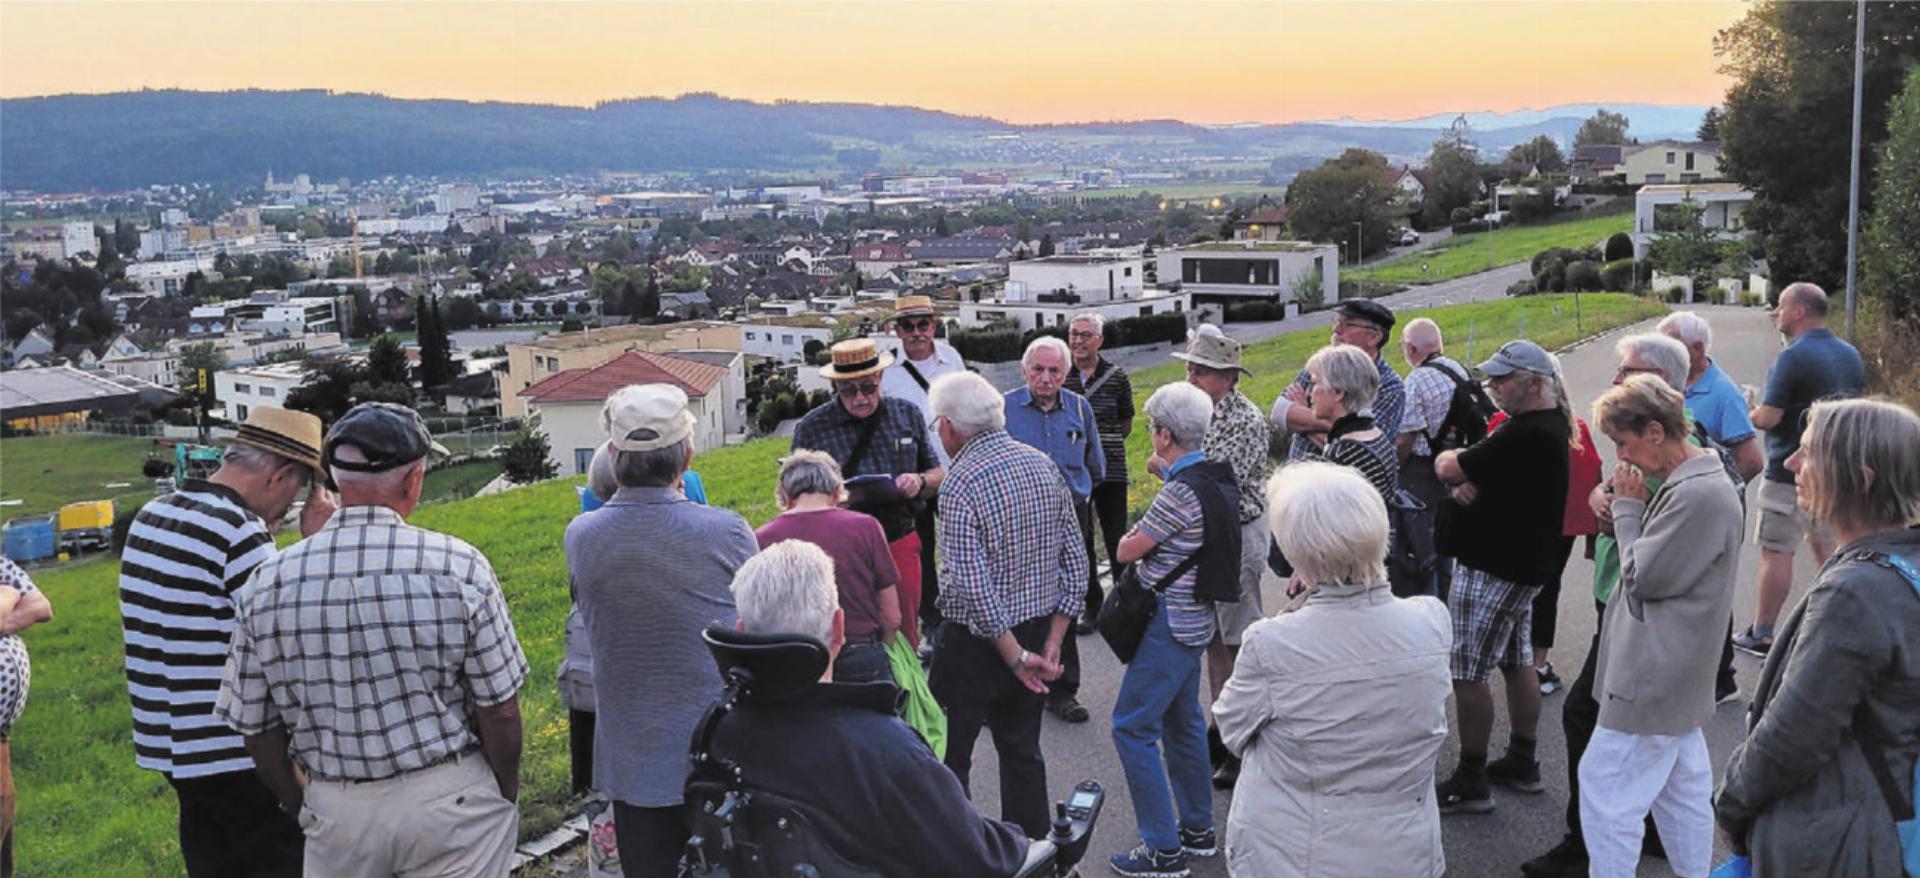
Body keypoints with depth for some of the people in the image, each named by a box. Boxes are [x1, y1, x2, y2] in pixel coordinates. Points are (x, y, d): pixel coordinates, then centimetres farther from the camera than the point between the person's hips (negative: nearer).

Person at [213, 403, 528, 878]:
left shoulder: (266, 585, -6)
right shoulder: (458, 567, -15)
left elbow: (257, 727, 2)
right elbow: (499, 710, -11)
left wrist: (302, 807, 17)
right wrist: (507, 795, 6)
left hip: (335, 811, 3)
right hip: (452, 802, -3)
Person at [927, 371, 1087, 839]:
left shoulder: (961, 487, -19)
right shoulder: (1043, 464, 1)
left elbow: (972, 586, -24)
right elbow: (1075, 563, 3)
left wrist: (1015, 657, -16)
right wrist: (1052, 642, 3)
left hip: (977, 640, -7)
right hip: (1038, 632, 7)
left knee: (948, 756, 8)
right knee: (1022, 750, 18)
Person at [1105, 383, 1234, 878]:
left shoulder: (1180, 492, -23)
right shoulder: (1216, 477, 5)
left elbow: (1126, 552, -15)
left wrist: (1134, 538, 4)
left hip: (1170, 624, -10)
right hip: (1193, 620, 10)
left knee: (1133, 726, -2)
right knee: (1182, 721, 20)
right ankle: (1198, 831, 33)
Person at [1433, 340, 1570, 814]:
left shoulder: (1526, 435, -25)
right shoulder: (1551, 422, 10)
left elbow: (1447, 467, -22)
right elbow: (1494, 470, 12)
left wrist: (1450, 462, 1)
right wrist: (1467, 481, -10)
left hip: (1492, 569, -11)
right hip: (1521, 562, 11)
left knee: (1468, 673, -4)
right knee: (1518, 663, 19)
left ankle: (1471, 782, 4)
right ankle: (1522, 764, 31)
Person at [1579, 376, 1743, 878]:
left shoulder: (1699, 496, -23)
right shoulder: (1694, 484, 10)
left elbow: (1644, 576, -17)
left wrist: (1627, 509, -9)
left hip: (1652, 675, -11)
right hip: (1673, 669, 11)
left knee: (1606, 785, -4)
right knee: (1682, 784, 18)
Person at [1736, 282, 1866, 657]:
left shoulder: (1793, 357, -18)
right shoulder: (1851, 355, 8)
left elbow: (1768, 417, -21)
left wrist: (1749, 412, -2)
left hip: (1790, 472, -8)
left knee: (1776, 552, -1)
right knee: (1826, 547, 16)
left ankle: (1761, 635, 5)